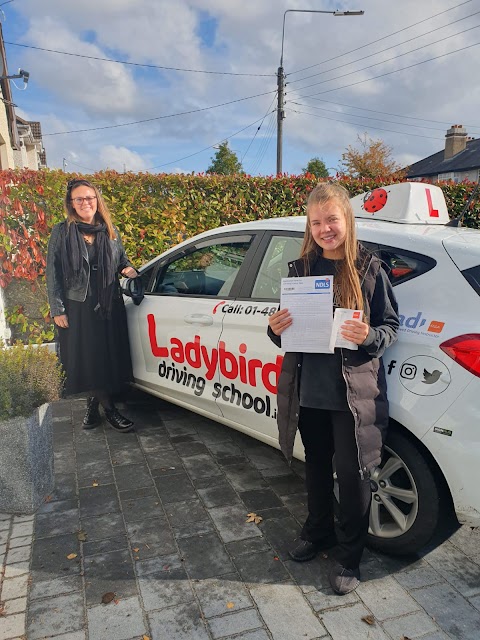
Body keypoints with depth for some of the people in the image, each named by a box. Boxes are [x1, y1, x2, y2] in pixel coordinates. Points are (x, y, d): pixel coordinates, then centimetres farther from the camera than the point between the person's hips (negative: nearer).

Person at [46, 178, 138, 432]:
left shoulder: (110, 232, 9)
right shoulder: (61, 233, 0)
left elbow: (122, 261, 21)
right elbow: (53, 274, -1)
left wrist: (128, 269, -3)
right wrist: (57, 309, -7)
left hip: (109, 307, 3)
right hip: (77, 308, -2)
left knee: (109, 357, 4)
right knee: (86, 360, 1)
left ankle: (93, 404, 23)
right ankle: (109, 409, 15)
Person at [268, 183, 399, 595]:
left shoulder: (369, 269, -6)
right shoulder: (300, 270, 4)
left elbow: (391, 326, -2)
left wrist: (369, 337, -23)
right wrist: (276, 329, -10)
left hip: (353, 394, -3)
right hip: (309, 391, 4)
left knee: (352, 474, 7)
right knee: (316, 466, 20)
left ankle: (349, 557, 30)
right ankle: (318, 532, 44)